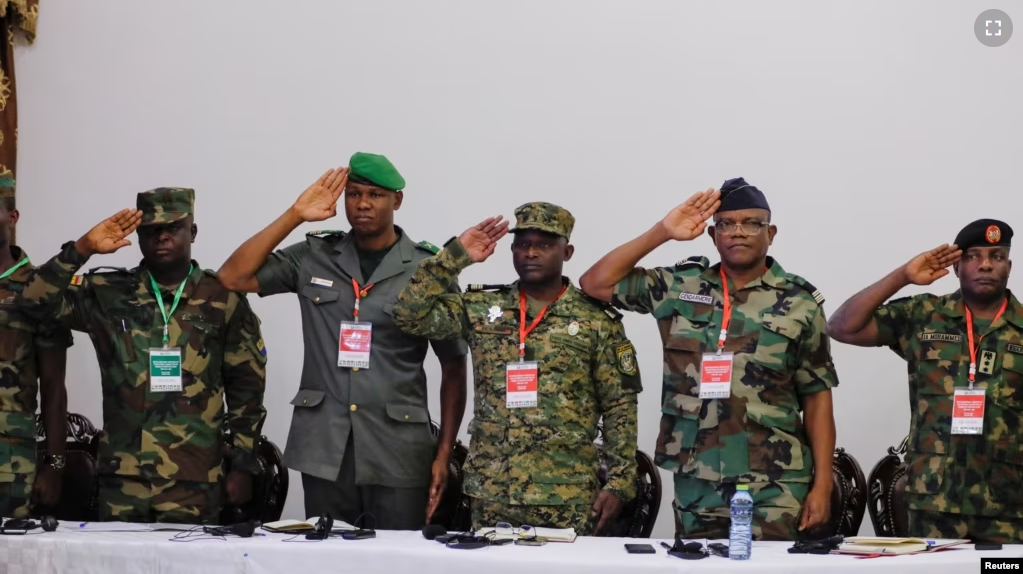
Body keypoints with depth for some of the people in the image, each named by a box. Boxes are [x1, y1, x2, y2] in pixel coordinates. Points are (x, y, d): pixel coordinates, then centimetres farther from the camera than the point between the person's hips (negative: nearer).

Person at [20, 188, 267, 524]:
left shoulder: (223, 299, 3)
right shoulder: (109, 294, 7)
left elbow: (246, 386, 5)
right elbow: (38, 299, -2)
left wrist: (243, 464, 2)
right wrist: (83, 249, -11)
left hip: (194, 480, -1)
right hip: (122, 476, 1)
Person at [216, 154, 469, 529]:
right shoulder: (313, 257, 7)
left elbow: (454, 368, 2)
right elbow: (232, 278, -2)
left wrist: (444, 453, -5)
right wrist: (295, 215, -4)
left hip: (398, 452, -2)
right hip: (323, 448, 2)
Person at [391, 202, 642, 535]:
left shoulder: (598, 320, 1)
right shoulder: (482, 308, 7)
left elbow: (620, 408, 1)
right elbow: (409, 315, -2)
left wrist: (620, 482, -7)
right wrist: (456, 256, -4)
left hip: (568, 497, -2)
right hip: (491, 493, 2)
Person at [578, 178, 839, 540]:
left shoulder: (799, 303, 2)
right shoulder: (680, 286, 7)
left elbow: (817, 396, 3)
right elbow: (595, 283, 6)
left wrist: (822, 484, -3)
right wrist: (662, 232, 0)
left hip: (775, 489, -2)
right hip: (696, 486, 2)